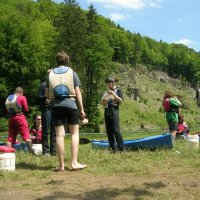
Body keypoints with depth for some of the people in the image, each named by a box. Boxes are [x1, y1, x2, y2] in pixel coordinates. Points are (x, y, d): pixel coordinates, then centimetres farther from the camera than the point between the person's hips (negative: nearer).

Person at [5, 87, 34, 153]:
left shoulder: (9, 98, 12)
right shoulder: (22, 98, -3)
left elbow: (8, 109, 12)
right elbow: (26, 109, -3)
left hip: (11, 117, 5)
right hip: (20, 117, -5)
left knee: (11, 135, 11)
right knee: (26, 134, -5)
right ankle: (31, 151, -10)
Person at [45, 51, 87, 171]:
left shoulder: (51, 74, 10)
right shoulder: (72, 72, 5)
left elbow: (47, 95, 12)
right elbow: (78, 93, 0)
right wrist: (81, 109, 3)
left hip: (57, 106, 2)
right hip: (71, 104, -2)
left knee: (60, 135, 2)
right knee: (74, 133, 7)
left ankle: (61, 165, 4)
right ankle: (74, 162, 0)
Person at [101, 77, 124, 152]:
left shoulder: (117, 90, 6)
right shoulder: (106, 92, 20)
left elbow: (121, 101, -6)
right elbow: (103, 104, 22)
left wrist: (113, 94, -13)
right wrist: (103, 101, -1)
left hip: (114, 110, -6)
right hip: (107, 111, 6)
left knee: (116, 130, -13)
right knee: (109, 131, 1)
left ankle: (122, 148, -10)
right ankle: (113, 149, 4)